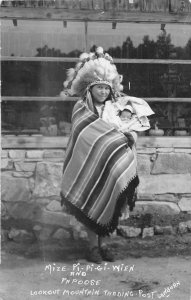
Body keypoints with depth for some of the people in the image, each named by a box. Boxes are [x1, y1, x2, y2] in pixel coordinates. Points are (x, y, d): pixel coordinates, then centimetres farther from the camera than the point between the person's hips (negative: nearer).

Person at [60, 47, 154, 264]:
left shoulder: (114, 107, 8)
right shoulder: (81, 108, -4)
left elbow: (127, 130, 7)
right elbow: (91, 134, -16)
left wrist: (130, 136, -17)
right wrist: (121, 137, -23)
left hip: (111, 165, 4)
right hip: (89, 164, -3)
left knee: (104, 204, 7)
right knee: (92, 205, 0)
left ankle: (101, 243, 19)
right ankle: (93, 246, 11)